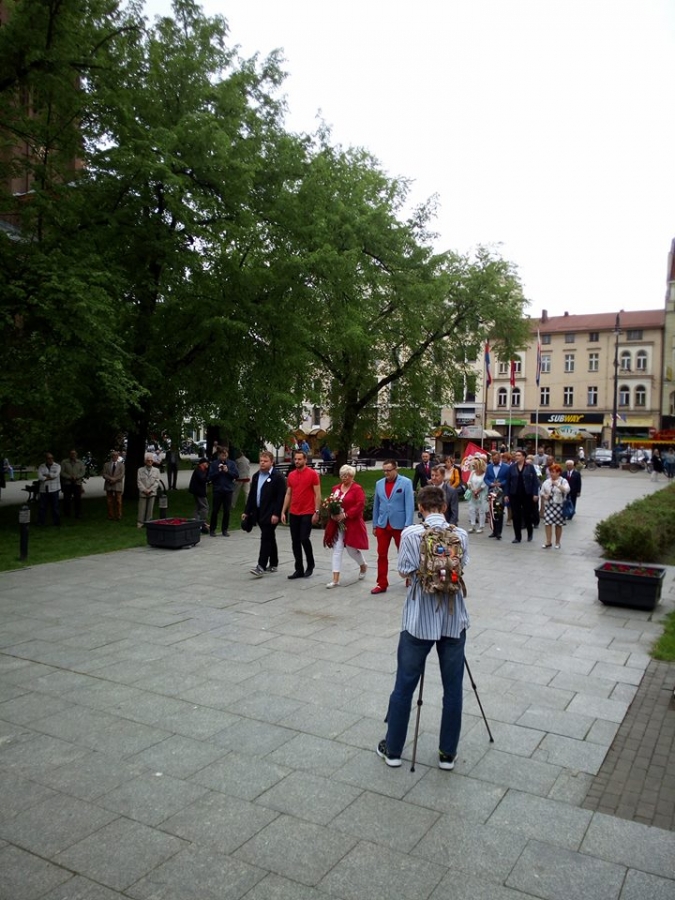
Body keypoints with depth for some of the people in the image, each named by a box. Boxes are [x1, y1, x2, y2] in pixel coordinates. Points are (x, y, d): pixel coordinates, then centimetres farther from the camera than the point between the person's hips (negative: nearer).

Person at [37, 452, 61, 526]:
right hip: (43, 489, 2)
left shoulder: (57, 466, 4)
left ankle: (56, 521, 8)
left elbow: (55, 475, -13)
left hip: (54, 489, -1)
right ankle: (40, 522, 10)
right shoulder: (41, 467, 8)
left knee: (55, 506, 1)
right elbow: (40, 477, -6)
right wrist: (50, 477, -10)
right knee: (42, 506, 3)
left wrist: (46, 475, -5)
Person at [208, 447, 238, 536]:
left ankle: (225, 529, 16)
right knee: (215, 510, 3)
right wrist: (218, 471, -16)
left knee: (227, 511, 6)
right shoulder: (214, 464, -2)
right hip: (217, 490, -1)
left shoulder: (231, 463, 1)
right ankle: (212, 529, 14)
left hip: (228, 490, 1)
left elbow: (236, 475, -3)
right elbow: (210, 477, -3)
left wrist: (228, 471, -15)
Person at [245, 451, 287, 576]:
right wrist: (247, 511, 13)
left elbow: (281, 497, -14)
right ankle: (273, 564, 24)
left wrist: (276, 514, -20)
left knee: (266, 539, -10)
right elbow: (251, 495, 17)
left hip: (271, 514, -7)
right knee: (270, 538, 15)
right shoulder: (256, 476, 14)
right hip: (259, 513, 7)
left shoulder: (278, 477, -9)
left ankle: (261, 567, -12)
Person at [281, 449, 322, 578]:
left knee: (304, 539, -10)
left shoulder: (312, 474, -6)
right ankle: (299, 569, 14)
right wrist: (283, 512, 8)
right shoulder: (291, 475, 10)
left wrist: (316, 512, -13)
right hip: (293, 514, 5)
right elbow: (288, 494, 14)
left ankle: (310, 565, 12)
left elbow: (317, 495, -7)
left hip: (307, 513, -5)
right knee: (295, 542, 6)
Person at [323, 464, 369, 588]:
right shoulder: (336, 488, 9)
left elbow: (360, 505, -16)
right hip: (337, 525, 5)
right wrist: (332, 513, -8)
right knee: (337, 550, 0)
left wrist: (345, 515, -21)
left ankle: (363, 566, 38)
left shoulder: (357, 489, -8)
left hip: (352, 524, -4)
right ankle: (335, 579, 1)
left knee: (352, 549, 6)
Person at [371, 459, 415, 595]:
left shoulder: (406, 482, -7)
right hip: (382, 525, 4)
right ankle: (382, 584, 16)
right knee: (382, 555, 6)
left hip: (399, 525, -4)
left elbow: (409, 505, -10)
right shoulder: (379, 484, 6)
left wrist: (408, 525, -15)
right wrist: (374, 524, 11)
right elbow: (376, 505, 11)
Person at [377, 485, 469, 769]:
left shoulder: (410, 534, -11)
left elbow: (405, 574, -8)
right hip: (453, 620, 2)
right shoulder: (461, 535, -4)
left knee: (404, 686, 11)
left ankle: (392, 749, 24)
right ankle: (448, 753, 23)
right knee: (452, 689, 13)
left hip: (418, 620, -1)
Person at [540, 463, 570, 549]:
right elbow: (542, 492, 18)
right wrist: (544, 496, -4)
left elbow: (567, 490, -20)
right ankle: (548, 542, -1)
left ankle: (557, 543, 16)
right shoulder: (546, 482, 10)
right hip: (548, 505, 3)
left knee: (558, 524, 4)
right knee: (548, 523, -6)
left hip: (559, 505, -3)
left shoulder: (563, 481, -2)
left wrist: (557, 485, -32)